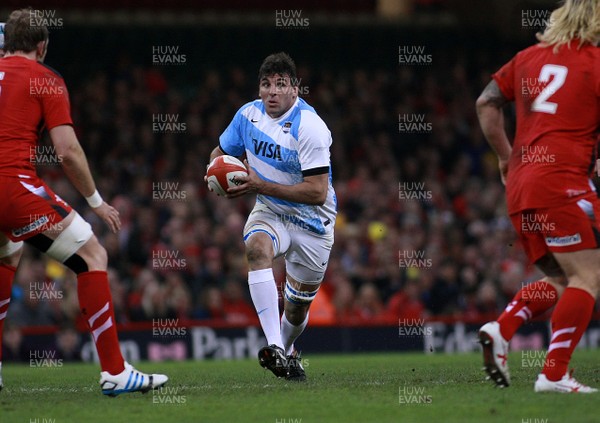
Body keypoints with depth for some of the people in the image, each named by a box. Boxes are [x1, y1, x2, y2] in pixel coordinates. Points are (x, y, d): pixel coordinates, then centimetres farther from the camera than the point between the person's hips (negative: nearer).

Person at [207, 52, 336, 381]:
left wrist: (261, 186, -29)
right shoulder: (248, 114, -4)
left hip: (311, 222, -3)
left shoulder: (309, 127, -24)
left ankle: (286, 350, 45)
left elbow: (317, 192, -29)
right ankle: (274, 347, -42)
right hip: (270, 212, 3)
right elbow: (221, 152, 13)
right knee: (257, 247, -33)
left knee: (297, 309, 7)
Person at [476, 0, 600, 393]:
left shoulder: (530, 56, 16)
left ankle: (501, 330, -3)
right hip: (562, 182, -8)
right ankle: (554, 374, -13)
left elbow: (486, 103, 21)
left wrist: (506, 155, 27)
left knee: (560, 280, 17)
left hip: (520, 184, 8)